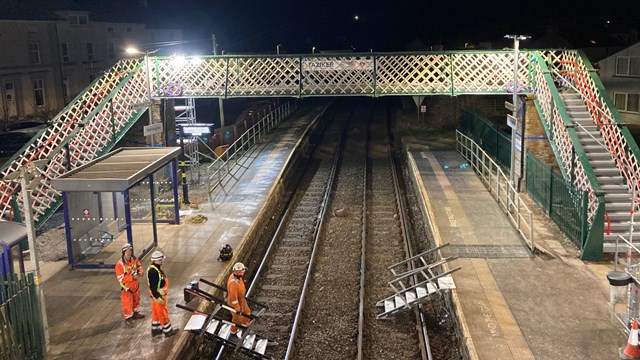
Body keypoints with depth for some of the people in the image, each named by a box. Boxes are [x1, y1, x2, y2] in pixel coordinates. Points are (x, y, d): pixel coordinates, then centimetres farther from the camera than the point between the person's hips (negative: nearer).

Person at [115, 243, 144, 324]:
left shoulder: (134, 259, -10)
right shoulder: (120, 264, -27)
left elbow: (139, 266, 7)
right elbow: (120, 278, -26)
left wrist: (140, 271, -17)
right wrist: (132, 277, -31)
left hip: (135, 284, 6)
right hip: (126, 287, -6)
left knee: (136, 299, 23)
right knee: (127, 302, 5)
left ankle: (135, 313, 44)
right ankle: (128, 317, 23)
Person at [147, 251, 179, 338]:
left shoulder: (157, 268, 7)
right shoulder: (153, 271, -26)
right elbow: (153, 286, -28)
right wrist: (158, 297, -26)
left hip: (159, 294, 10)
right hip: (158, 295, -10)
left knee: (155, 312, 20)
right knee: (163, 313, 2)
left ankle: (155, 329, 32)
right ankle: (168, 330, 14)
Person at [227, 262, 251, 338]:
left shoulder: (236, 275, -14)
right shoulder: (233, 283, -42)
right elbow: (233, 297, -33)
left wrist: (244, 294, 22)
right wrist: (237, 308, -24)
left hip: (241, 299, 8)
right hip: (235, 303, -8)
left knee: (247, 311, 27)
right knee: (237, 318, 17)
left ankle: (244, 323, 54)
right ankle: (234, 330, 43)